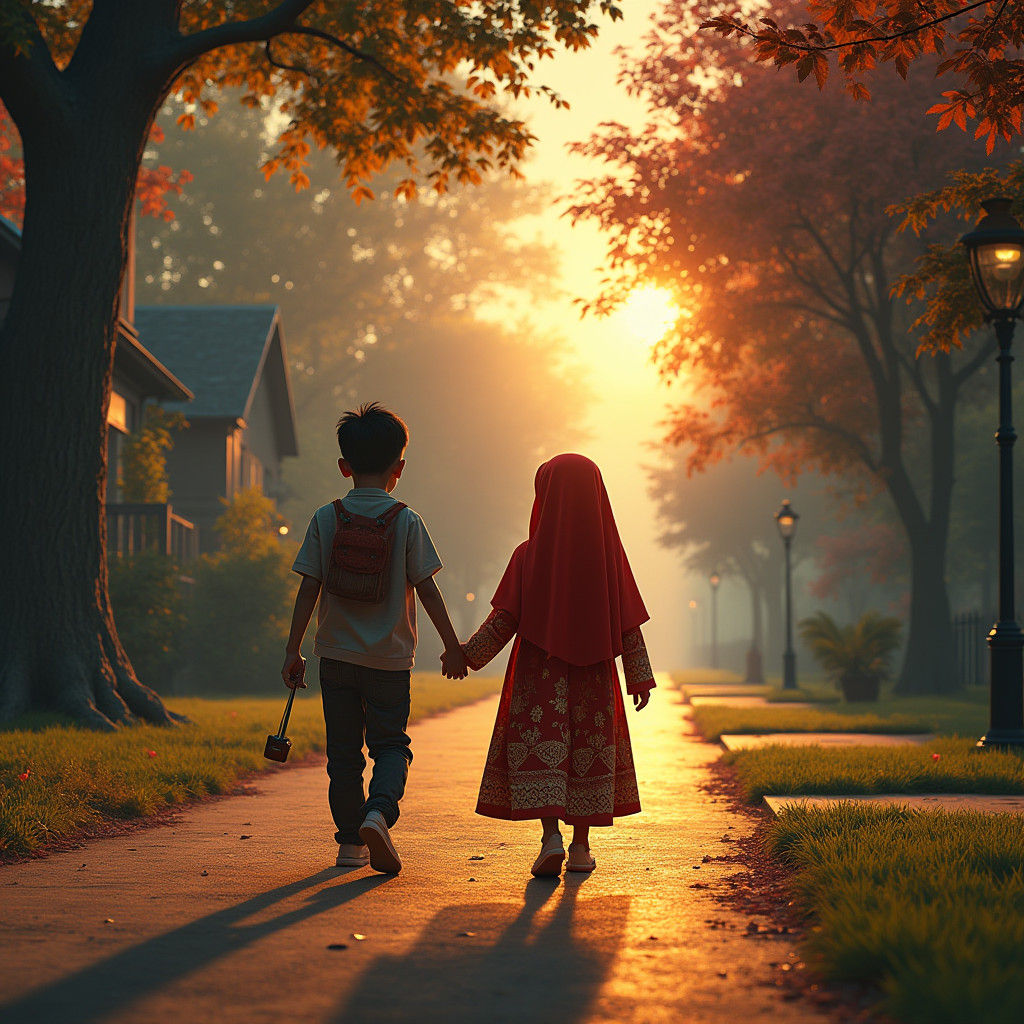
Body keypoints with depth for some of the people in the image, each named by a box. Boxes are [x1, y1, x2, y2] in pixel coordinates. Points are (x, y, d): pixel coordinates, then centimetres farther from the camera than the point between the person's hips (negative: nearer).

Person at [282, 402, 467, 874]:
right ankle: (379, 811, -18)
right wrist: (452, 646, 4)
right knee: (391, 743, 8)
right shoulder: (406, 521, -5)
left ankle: (350, 840, 13)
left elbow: (309, 589, -3)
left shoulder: (325, 519, -2)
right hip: (390, 657, -1)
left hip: (337, 653, 1)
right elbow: (427, 590, -5)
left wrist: (292, 650, 3)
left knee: (344, 750, 11)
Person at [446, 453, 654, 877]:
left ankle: (551, 838, -18)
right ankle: (581, 847, 13)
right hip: (594, 674, 2)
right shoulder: (608, 554, -1)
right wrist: (640, 677, 5)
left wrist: (467, 654, 1)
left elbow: (505, 619, -8)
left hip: (540, 673, -2)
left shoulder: (529, 555, -7)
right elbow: (629, 623, 0)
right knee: (590, 752, 11)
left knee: (540, 750, -1)